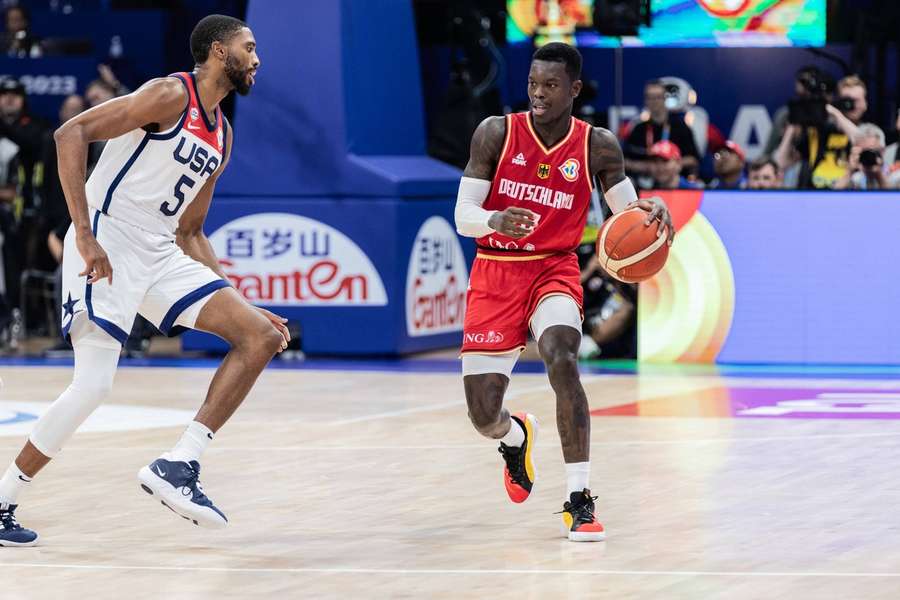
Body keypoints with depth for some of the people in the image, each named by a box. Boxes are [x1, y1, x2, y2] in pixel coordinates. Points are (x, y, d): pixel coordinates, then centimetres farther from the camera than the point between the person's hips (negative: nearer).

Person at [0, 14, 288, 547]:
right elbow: (72, 133, -17)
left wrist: (243, 304, 18)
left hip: (161, 254, 9)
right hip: (108, 246, -9)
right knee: (94, 384, -16)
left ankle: (178, 467, -8)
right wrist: (85, 235, -23)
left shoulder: (222, 136, 18)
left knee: (261, 336, -3)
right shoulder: (171, 95, -8)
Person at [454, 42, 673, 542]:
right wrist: (495, 220, -33)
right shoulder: (496, 133, -7)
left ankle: (579, 499, -25)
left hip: (555, 270, 0)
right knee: (483, 417, -1)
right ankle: (517, 436, 41)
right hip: (495, 273, 0)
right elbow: (463, 216, -10)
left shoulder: (597, 147, -4)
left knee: (562, 360, -32)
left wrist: (653, 211, -21)